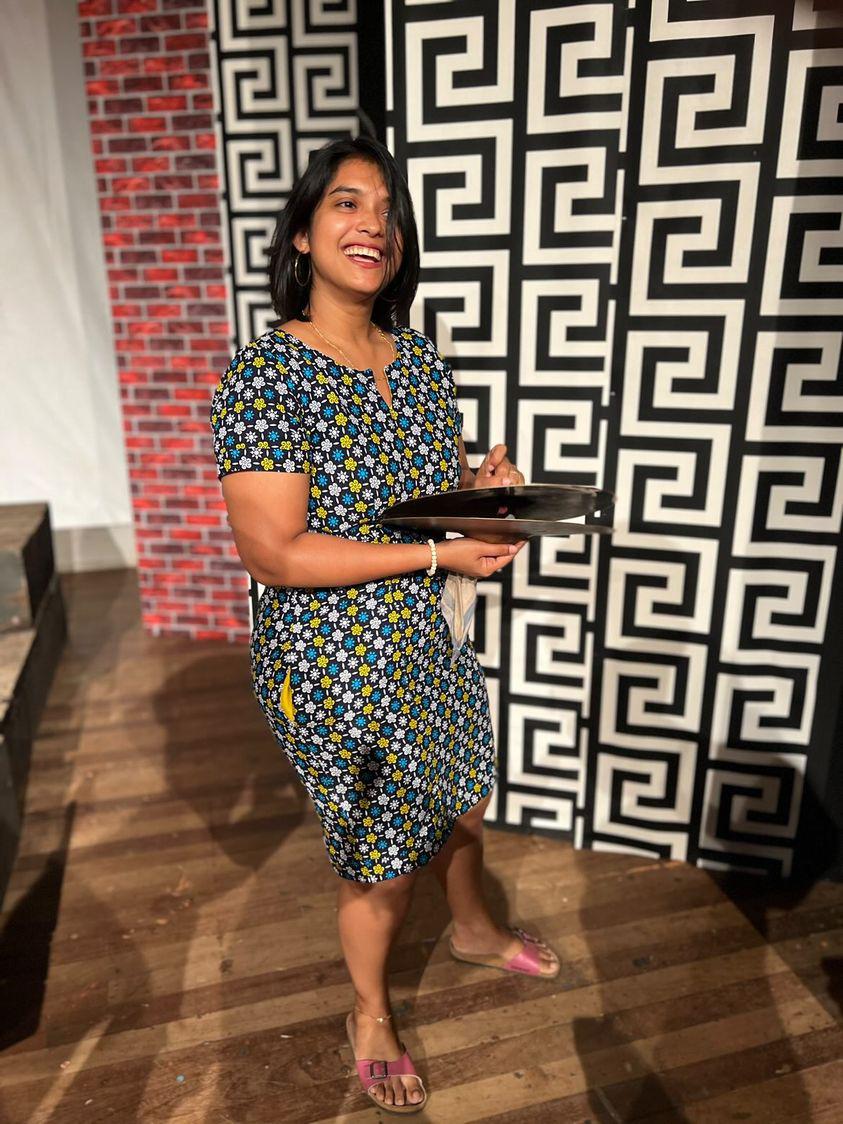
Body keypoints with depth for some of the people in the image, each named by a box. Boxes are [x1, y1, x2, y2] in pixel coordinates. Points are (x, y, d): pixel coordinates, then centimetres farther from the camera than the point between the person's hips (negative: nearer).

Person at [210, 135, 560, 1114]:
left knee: (462, 804, 27)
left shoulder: (421, 357, 1)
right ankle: (369, 1015, 46)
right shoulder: (264, 373, -20)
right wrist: (439, 554, -25)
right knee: (383, 861, 13)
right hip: (335, 662, -6)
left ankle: (472, 929, 60)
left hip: (432, 642, 7)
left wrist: (487, 483, -10)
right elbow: (274, 553, -25)